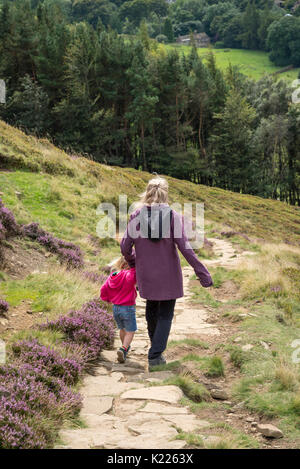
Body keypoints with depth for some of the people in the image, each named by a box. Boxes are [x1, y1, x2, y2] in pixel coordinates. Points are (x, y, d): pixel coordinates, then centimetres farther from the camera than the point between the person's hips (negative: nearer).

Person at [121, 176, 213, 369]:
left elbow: (125, 247, -4)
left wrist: (133, 262, 17)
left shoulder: (137, 216, -5)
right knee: (166, 314, 10)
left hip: (146, 274, 2)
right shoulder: (173, 216, -11)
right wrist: (203, 273, -13)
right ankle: (155, 355, 3)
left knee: (151, 308, 24)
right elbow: (184, 247, -16)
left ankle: (156, 345, 41)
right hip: (169, 274, -2)